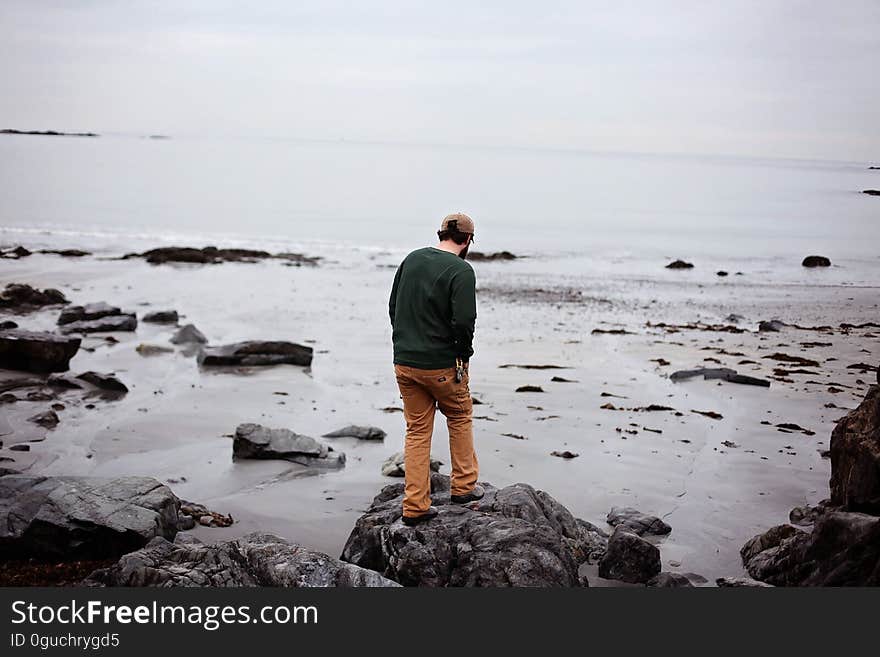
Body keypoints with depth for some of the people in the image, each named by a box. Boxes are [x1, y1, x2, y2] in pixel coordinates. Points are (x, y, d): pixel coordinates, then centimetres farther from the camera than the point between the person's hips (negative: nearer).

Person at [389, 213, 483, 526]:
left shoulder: (412, 259, 6)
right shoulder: (461, 270, -14)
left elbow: (393, 306, 12)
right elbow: (464, 322, -21)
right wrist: (464, 353, -4)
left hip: (404, 362, 5)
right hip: (442, 364, -5)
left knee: (417, 431, 12)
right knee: (460, 418, 19)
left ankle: (415, 506, 12)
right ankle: (464, 486, 26)